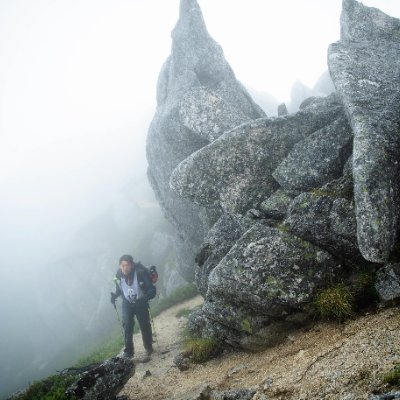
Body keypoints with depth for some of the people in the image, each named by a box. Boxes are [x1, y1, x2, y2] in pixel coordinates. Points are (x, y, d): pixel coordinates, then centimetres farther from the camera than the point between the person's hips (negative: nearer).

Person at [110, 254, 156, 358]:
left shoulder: (141, 273, -26)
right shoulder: (119, 275, -15)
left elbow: (152, 289, -23)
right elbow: (119, 289, 4)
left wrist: (146, 297, -41)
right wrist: (114, 295, -15)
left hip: (141, 302, -2)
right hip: (127, 303, 2)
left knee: (145, 325, 5)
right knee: (127, 325, -12)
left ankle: (148, 348, 28)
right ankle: (129, 351, -2)